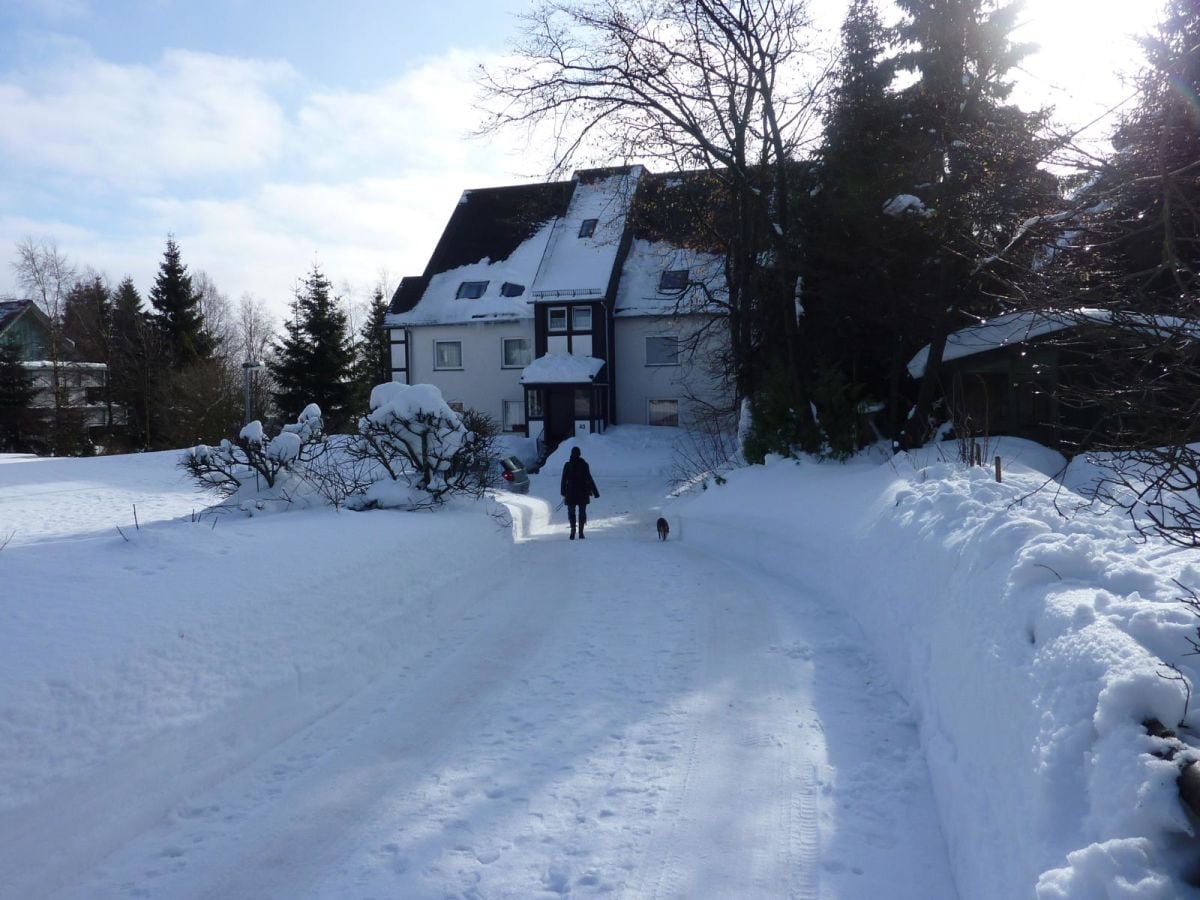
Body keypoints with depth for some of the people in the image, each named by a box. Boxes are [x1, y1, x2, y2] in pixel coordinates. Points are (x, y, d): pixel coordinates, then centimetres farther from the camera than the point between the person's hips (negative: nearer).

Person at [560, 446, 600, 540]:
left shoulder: (567, 465, -3)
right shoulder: (584, 464, -3)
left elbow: (564, 480, 0)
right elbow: (589, 479, -4)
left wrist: (563, 493, 9)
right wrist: (595, 492, -1)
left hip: (571, 493, 0)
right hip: (583, 493, 0)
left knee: (571, 512, 8)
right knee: (582, 512, 10)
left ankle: (573, 529, -15)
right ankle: (581, 532, 4)